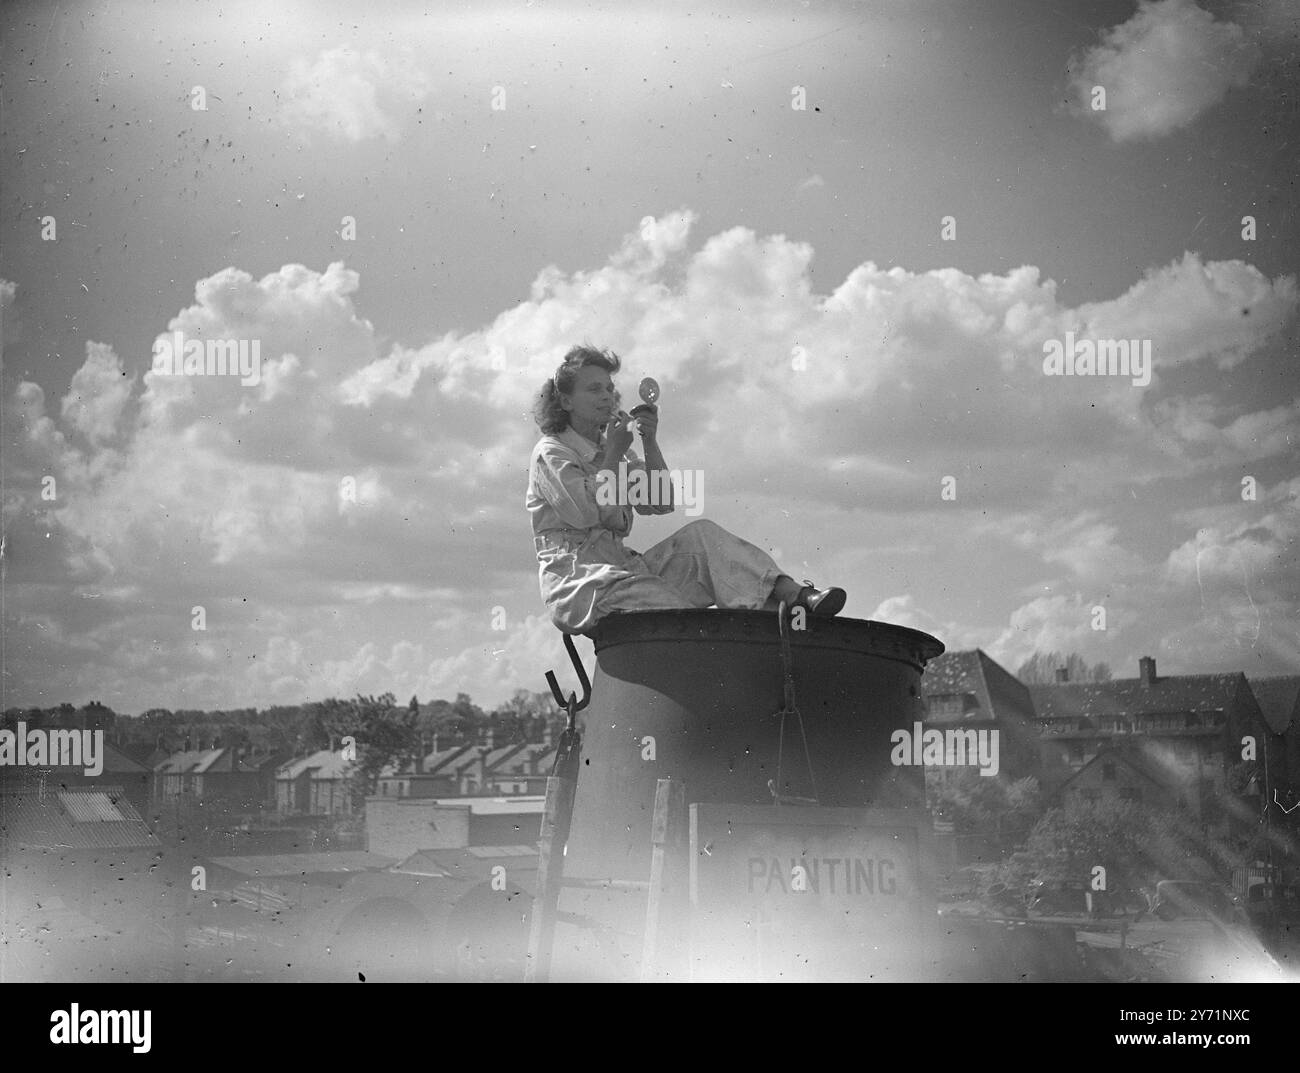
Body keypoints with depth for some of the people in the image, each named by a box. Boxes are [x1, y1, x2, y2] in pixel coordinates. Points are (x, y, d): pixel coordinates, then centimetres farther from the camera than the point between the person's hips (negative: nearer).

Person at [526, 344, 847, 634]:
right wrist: (614, 453, -6)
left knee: (701, 535, -16)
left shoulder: (609, 448, 24)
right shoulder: (550, 452, 1)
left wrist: (650, 443, 0)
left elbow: (662, 503, 12)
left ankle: (792, 593, -34)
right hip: (578, 584, -7)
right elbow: (585, 512, -16)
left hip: (623, 566, 7)